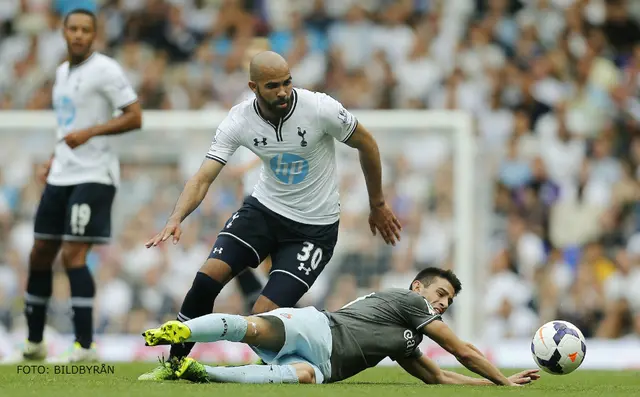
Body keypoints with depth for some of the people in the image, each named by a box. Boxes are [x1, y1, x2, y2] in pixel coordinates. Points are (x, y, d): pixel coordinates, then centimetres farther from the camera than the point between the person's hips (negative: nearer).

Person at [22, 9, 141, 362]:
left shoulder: (104, 70, -9)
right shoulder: (63, 72, 16)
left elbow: (134, 118, -13)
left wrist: (89, 132, -22)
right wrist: (54, 160, 16)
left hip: (93, 176, -8)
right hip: (61, 175, 8)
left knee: (73, 255, -16)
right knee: (40, 254, 9)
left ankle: (85, 346, -13)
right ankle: (34, 342, 20)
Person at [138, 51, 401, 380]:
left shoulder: (320, 109, -23)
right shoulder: (240, 120, -15)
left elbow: (366, 144, -5)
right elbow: (203, 178, -19)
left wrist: (378, 205, 6)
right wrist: (175, 220, -37)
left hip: (314, 227, -3)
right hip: (265, 208, 3)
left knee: (263, 317, -15)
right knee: (209, 276, -14)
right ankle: (174, 364, 4)